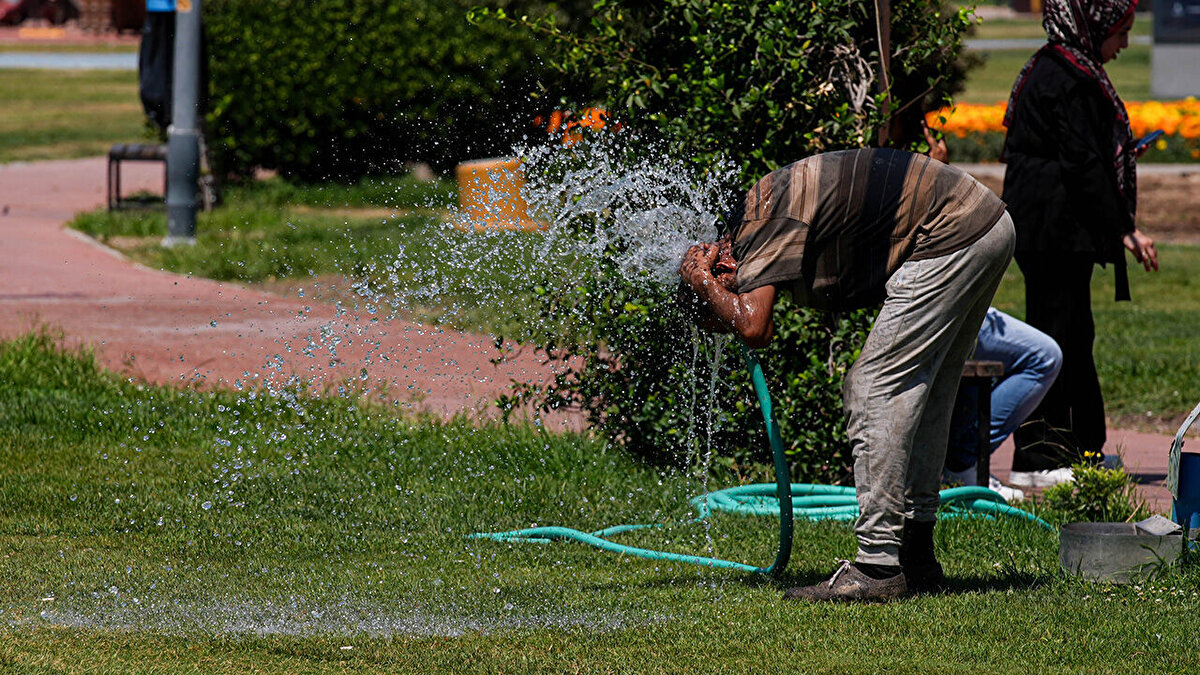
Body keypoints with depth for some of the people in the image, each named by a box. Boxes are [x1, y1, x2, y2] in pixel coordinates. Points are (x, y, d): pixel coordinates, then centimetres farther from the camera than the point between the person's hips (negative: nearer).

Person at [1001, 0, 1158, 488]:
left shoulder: (1054, 68, 16)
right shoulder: (1069, 78, -16)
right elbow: (1082, 164, -21)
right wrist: (1124, 229, -18)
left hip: (1053, 231, 11)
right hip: (1057, 231, -11)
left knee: (1075, 338, 16)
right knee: (1054, 336, -8)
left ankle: (1086, 449, 24)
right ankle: (1035, 460, -7)